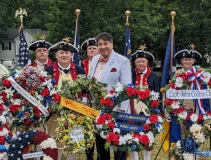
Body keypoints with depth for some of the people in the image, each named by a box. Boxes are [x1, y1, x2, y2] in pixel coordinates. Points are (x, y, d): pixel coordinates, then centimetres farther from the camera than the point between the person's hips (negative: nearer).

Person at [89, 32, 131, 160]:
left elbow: (126, 87, -14)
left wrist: (122, 109, -20)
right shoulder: (95, 59, 10)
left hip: (116, 110, -6)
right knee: (100, 143, 18)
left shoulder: (122, 61, -9)